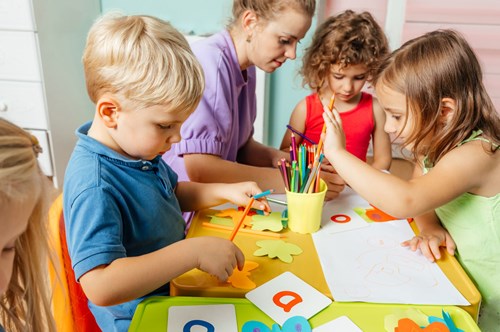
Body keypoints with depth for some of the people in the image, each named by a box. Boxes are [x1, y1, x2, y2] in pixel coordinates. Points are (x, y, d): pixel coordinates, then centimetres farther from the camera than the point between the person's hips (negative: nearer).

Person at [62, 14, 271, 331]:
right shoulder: (94, 187, -31)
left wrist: (223, 192, -2)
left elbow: (173, 193, 14)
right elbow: (100, 287, -39)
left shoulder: (137, 147, -4)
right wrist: (194, 252, -39)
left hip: (173, 286, 8)